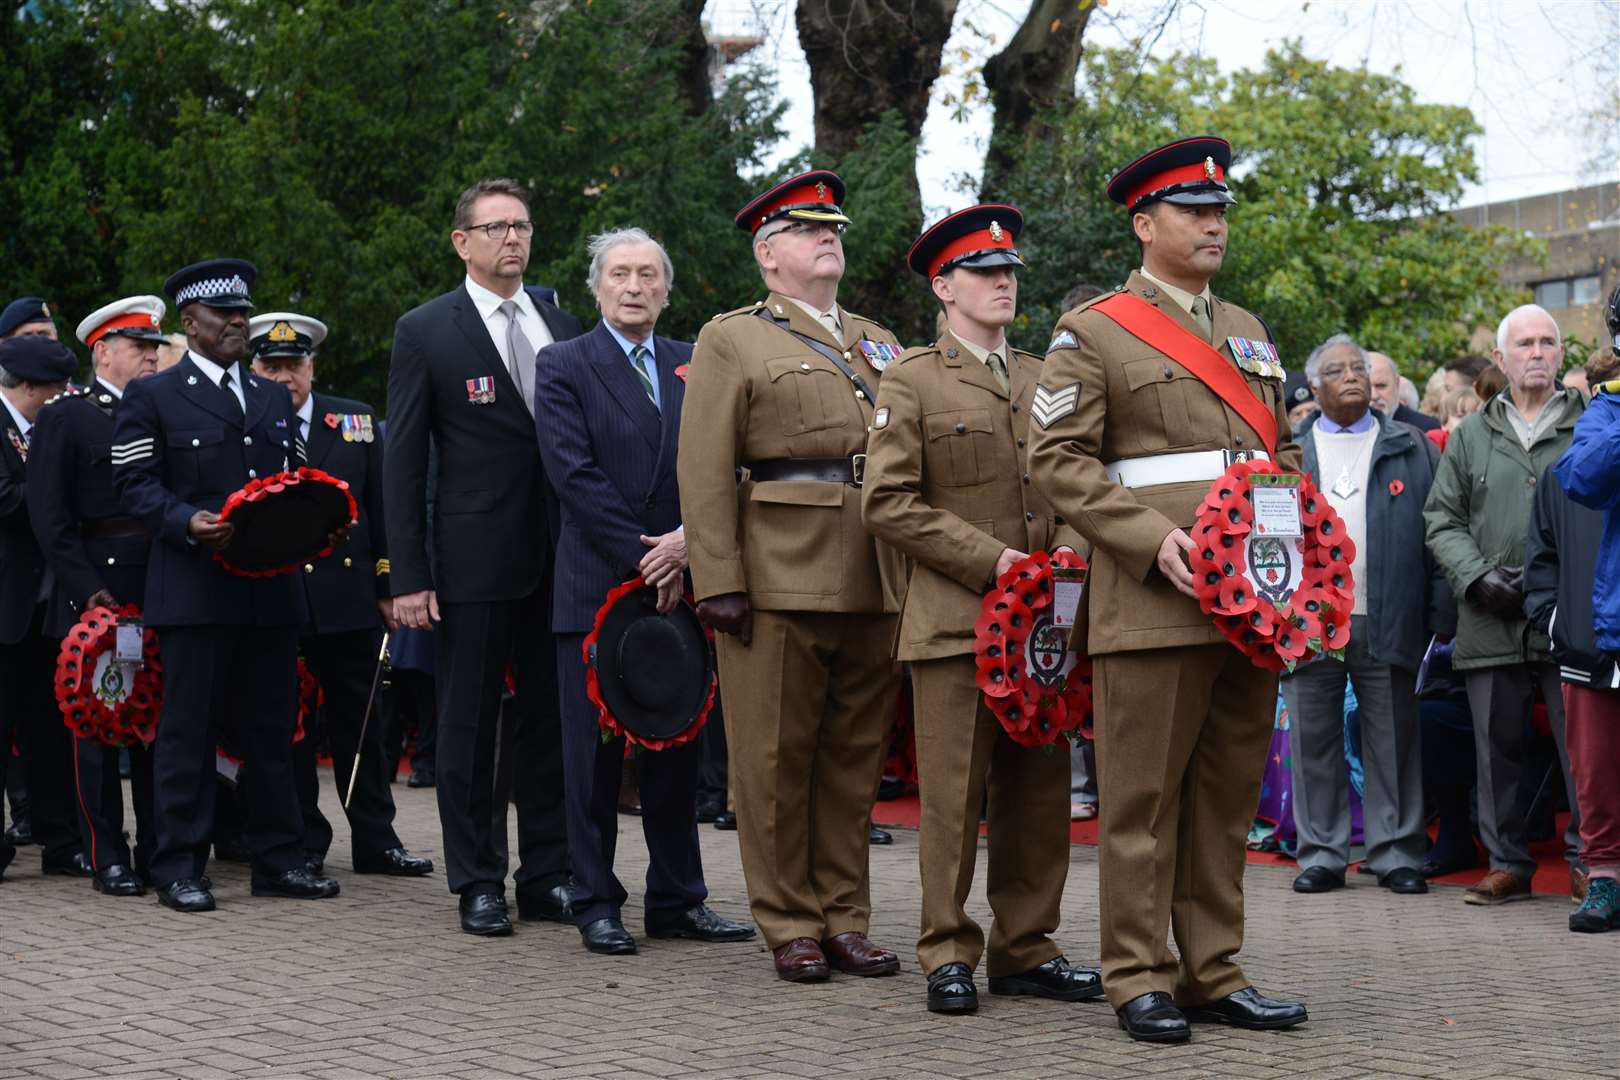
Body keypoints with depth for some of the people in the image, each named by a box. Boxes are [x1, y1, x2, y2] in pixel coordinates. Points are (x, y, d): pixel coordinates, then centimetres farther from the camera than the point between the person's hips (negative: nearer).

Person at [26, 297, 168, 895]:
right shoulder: (65, 416, 1)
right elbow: (48, 514, -5)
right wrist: (88, 590, -13)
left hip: (161, 591, 4)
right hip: (95, 591, -4)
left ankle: (158, 849, 12)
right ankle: (108, 858, 5)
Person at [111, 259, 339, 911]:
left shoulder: (275, 399, 21)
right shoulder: (151, 396, 3)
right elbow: (135, 484, -4)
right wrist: (188, 523, -21)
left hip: (271, 590, 5)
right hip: (194, 589, -5)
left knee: (273, 729, 7)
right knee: (188, 729, -2)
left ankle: (278, 860, 14)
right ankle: (179, 867, 4)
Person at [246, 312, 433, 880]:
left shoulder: (356, 421, 9)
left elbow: (381, 507, 10)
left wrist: (387, 584, 6)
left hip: (348, 598, 3)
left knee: (359, 722, 9)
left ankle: (376, 839, 16)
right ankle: (303, 844, 13)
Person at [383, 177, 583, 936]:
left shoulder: (562, 325, 11)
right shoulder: (425, 331, -1)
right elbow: (403, 462, -3)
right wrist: (408, 576, -9)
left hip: (558, 558, 4)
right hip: (474, 558, -4)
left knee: (552, 718, 8)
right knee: (470, 724, 3)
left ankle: (548, 875, 17)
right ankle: (478, 883, 11)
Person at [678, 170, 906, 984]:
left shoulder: (879, 344, 19)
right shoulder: (733, 340, 3)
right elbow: (705, 473, -5)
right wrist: (718, 580, -13)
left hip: (875, 583, 5)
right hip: (779, 576, -5)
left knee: (856, 754, 9)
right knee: (776, 757, 0)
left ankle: (845, 919, 16)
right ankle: (790, 926, 9)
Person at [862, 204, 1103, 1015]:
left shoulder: (1043, 380, 17)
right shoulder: (911, 382, 1)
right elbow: (887, 502, -8)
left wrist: (1069, 549, 0)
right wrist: (992, 560, -13)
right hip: (954, 620, -5)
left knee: (1038, 792, 7)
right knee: (954, 794, -3)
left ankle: (1026, 950, 16)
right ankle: (948, 955, 6)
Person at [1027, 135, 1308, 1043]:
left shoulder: (1248, 333, 20)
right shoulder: (1094, 333, 1)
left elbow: (1284, 448, 25)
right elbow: (1059, 460, -6)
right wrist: (1154, 542, -16)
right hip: (1153, 604, -6)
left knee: (1230, 793, 9)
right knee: (1144, 796, -2)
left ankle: (1214, 972, 16)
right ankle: (1140, 977, 6)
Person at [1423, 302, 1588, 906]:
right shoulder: (1470, 437, 14)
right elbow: (1442, 520, 11)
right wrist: (1478, 576, -5)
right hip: (1491, 624, 2)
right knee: (1498, 749, 6)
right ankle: (1507, 864, 15)